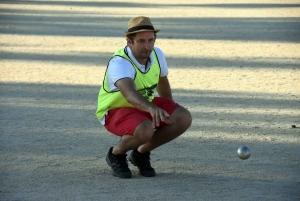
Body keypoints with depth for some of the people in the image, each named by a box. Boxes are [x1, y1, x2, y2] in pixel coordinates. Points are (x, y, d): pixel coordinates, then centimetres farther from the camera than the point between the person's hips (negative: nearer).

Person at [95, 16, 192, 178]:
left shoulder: (157, 54, -9)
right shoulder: (119, 63, -32)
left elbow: (162, 83, 12)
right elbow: (130, 94, -52)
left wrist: (169, 113, 24)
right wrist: (153, 108, -71)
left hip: (145, 105, 7)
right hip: (115, 110, -7)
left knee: (183, 118, -15)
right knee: (145, 130, -38)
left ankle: (141, 153, 5)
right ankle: (116, 154, -4)